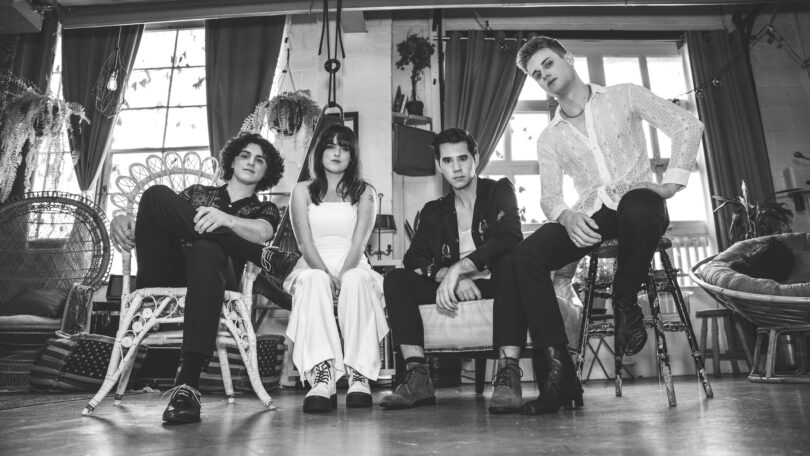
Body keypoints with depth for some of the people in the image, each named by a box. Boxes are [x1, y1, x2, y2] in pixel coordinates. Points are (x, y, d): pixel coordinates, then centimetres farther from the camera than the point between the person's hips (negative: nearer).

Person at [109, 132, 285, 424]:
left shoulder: (265, 210, 21)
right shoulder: (198, 192, 30)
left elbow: (261, 233, -4)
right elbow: (153, 213, 19)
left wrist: (226, 219, -25)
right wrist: (123, 220, -5)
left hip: (212, 278, -2)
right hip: (165, 276, 3)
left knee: (206, 251, -39)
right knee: (157, 193, -17)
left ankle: (187, 384, -48)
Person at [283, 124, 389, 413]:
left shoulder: (364, 192, 12)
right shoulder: (302, 191, 13)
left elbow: (358, 243, -3)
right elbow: (305, 244, -2)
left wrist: (342, 276, -21)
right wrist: (327, 274, -21)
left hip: (353, 268, 0)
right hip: (313, 268, 0)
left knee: (357, 279, -35)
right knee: (314, 280, -35)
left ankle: (359, 377, -40)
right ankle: (321, 378, -47)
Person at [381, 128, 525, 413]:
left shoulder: (498, 191, 6)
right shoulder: (434, 211, 16)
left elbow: (511, 238, -14)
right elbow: (414, 258, 3)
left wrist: (459, 268, -25)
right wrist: (447, 276, -19)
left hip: (494, 282, -3)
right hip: (451, 290, 4)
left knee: (511, 262, -35)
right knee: (396, 280, -15)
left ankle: (508, 374, -38)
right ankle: (417, 378, -24)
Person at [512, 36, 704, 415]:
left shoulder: (623, 96, 10)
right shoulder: (549, 138, 15)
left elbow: (688, 126, 3)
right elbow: (549, 197, 5)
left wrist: (672, 181, -10)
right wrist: (567, 215, -19)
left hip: (638, 201, -2)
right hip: (589, 217, 3)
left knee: (638, 205, -42)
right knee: (526, 255, -25)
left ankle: (625, 302, -14)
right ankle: (559, 372, -25)